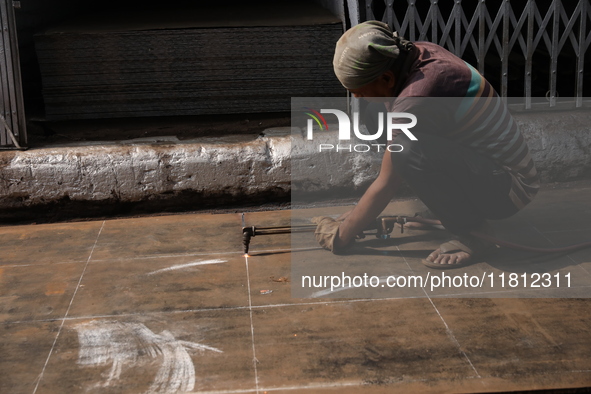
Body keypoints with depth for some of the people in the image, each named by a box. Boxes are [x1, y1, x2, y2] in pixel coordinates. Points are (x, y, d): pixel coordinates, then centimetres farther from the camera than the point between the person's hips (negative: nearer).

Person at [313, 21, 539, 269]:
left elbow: (385, 188, -19)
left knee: (409, 149, -30)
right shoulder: (421, 52, -1)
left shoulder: (416, 100, -27)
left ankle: (471, 234, -13)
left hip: (509, 190, -9)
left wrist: (340, 236, -5)